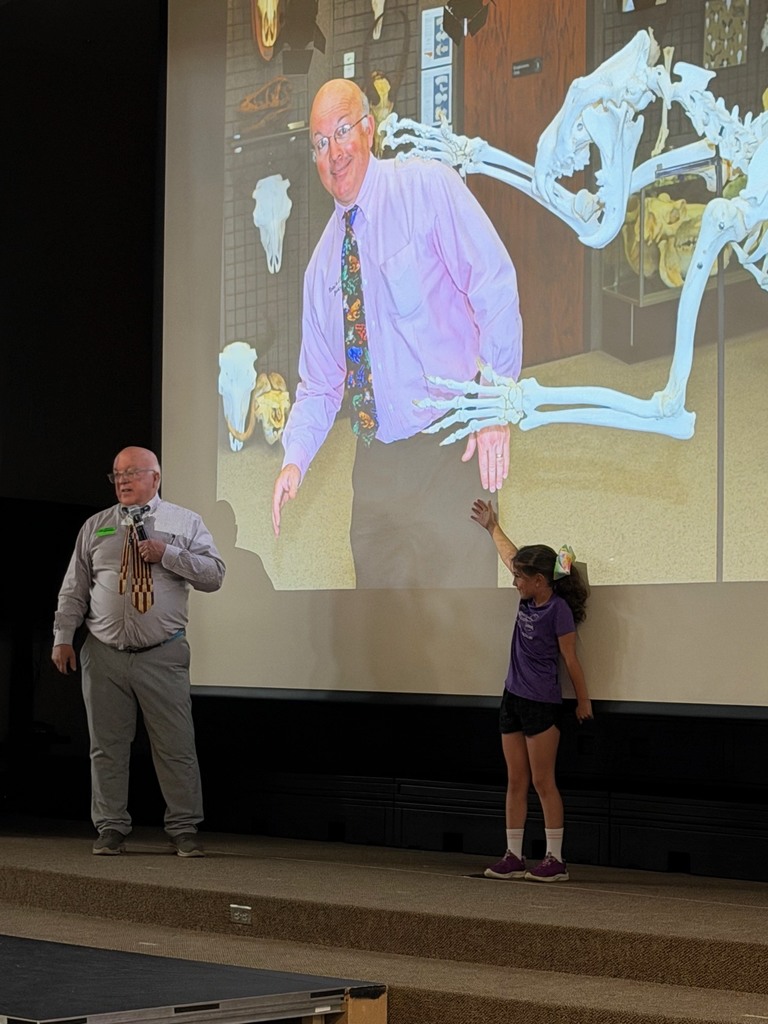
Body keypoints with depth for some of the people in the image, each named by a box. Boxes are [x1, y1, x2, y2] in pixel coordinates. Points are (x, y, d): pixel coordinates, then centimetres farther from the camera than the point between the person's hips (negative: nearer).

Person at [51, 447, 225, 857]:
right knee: (107, 747, 5)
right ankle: (111, 829, 14)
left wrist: (168, 554, -13)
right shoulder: (95, 527, 12)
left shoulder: (186, 523, 6)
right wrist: (63, 638, 5)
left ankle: (184, 830, 6)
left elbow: (213, 574, -3)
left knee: (176, 747, -2)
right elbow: (74, 589, 12)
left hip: (163, 657, -2)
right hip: (104, 655, 2)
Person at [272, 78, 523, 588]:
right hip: (376, 464, 6)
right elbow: (320, 383, 18)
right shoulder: (322, 265, 14)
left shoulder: (427, 187, -5)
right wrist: (296, 459, 1)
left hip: (451, 450, -6)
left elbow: (495, 287, -10)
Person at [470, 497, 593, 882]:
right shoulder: (528, 598, 6)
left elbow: (570, 659, -10)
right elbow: (511, 555, 23)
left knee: (542, 782, -4)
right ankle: (513, 857, 13)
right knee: (516, 782, 9)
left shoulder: (558, 609, -16)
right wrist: (492, 527, 35)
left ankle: (555, 860, 1)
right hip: (513, 699, 8)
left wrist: (583, 700, -4)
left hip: (541, 705, -8)